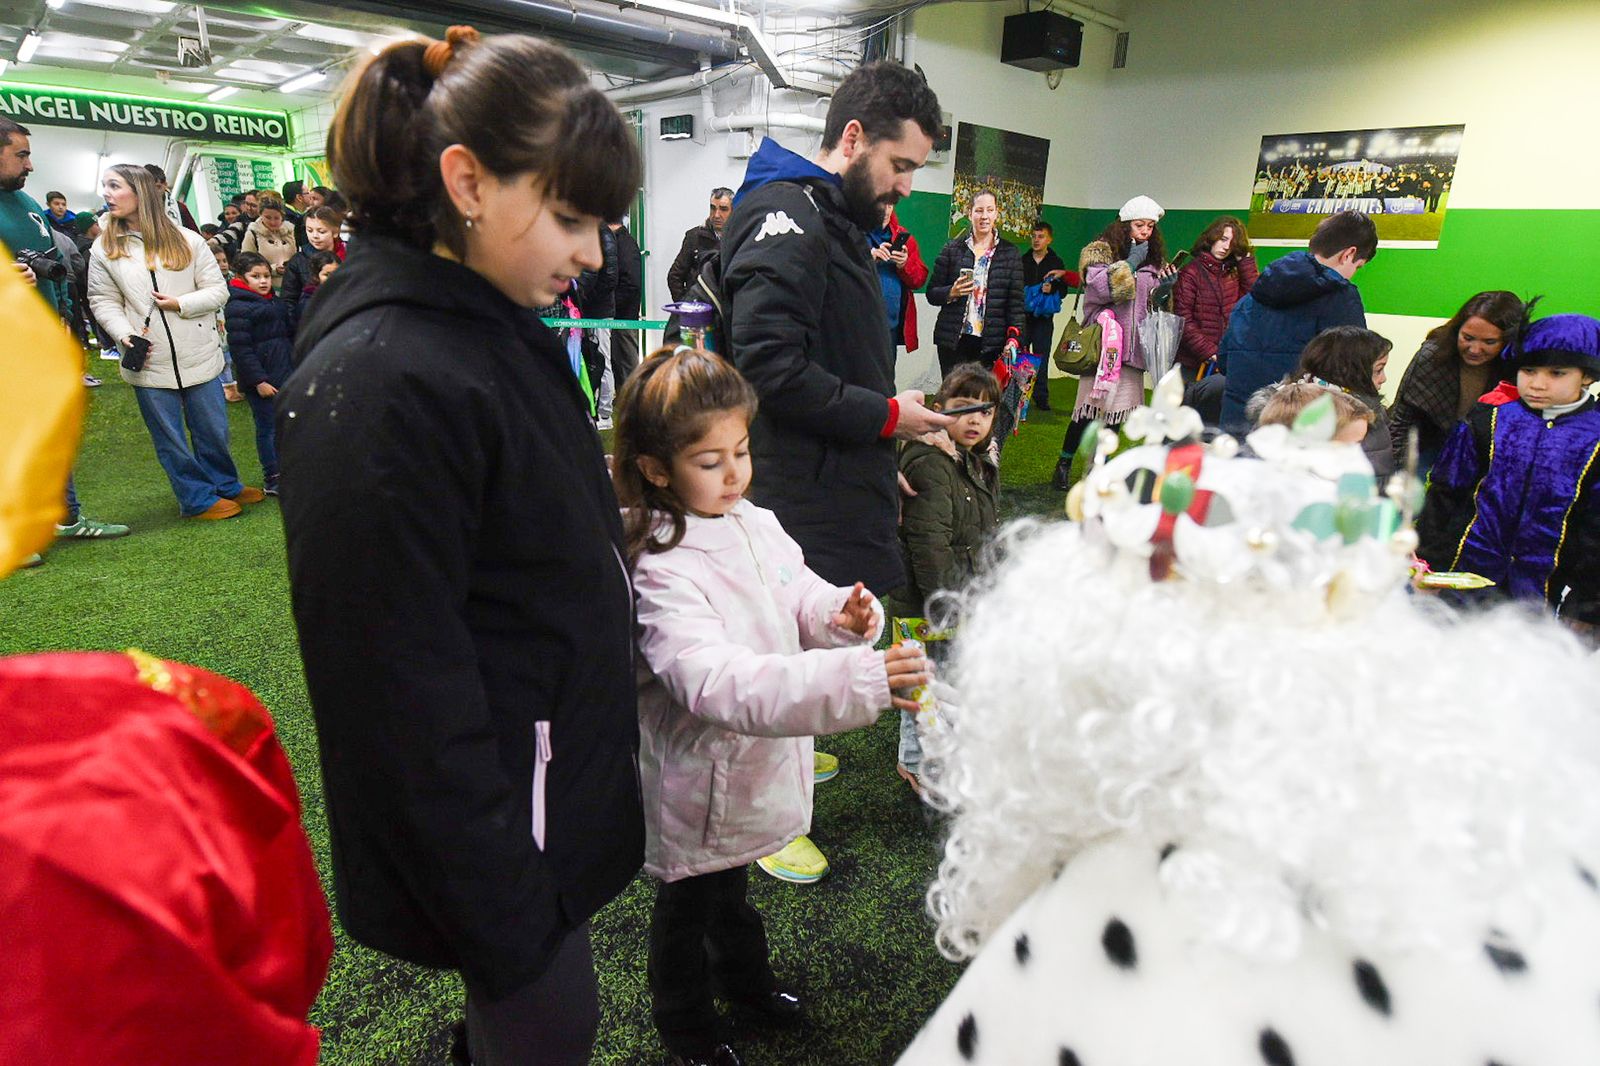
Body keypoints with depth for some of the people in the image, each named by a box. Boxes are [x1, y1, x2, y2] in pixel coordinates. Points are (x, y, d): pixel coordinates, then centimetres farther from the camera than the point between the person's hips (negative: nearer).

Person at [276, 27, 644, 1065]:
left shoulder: (502, 329, 3)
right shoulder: (378, 384, -25)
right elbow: (405, 689, -24)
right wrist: (502, 919, -16)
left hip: (560, 775, 8)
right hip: (493, 825, -8)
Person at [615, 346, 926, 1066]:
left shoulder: (756, 525, -5)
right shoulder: (662, 574, -30)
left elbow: (801, 597, 8)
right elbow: (721, 683, -41)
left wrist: (842, 613, -17)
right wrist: (859, 680, -49)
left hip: (757, 764, 7)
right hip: (699, 784, -7)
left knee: (732, 883, 32)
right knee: (691, 905, 20)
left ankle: (745, 978, 59)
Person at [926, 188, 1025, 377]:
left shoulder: (1010, 253, 8)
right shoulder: (952, 249, 7)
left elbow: (1016, 302, 4)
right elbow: (932, 294, 9)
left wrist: (1013, 338, -8)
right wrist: (952, 292, -12)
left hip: (991, 345, 0)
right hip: (953, 341, 0)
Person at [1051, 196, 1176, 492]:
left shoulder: (1154, 259, 18)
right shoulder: (1101, 251, 0)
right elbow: (1100, 286, -18)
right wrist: (1130, 263, -11)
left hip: (1133, 345, 6)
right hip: (1104, 342, -6)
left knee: (1118, 409, 8)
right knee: (1092, 404, -9)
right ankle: (1064, 465, 4)